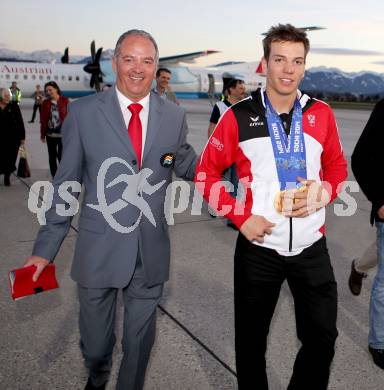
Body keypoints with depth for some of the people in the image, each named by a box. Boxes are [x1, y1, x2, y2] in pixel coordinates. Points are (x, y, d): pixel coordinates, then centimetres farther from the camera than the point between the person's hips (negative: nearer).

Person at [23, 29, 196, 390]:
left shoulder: (174, 115, 1)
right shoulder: (83, 112, -5)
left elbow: (187, 166, 11)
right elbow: (65, 183, -2)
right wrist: (45, 249, -3)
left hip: (151, 250, 1)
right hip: (99, 249, -1)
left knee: (140, 339, 18)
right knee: (94, 342, 18)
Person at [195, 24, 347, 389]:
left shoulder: (321, 114, 0)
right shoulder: (238, 116, -8)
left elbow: (336, 166, 13)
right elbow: (206, 173, -1)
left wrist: (323, 193, -9)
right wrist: (241, 217, -12)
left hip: (311, 247, 2)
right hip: (259, 247, -2)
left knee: (322, 338, 11)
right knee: (251, 339, 15)